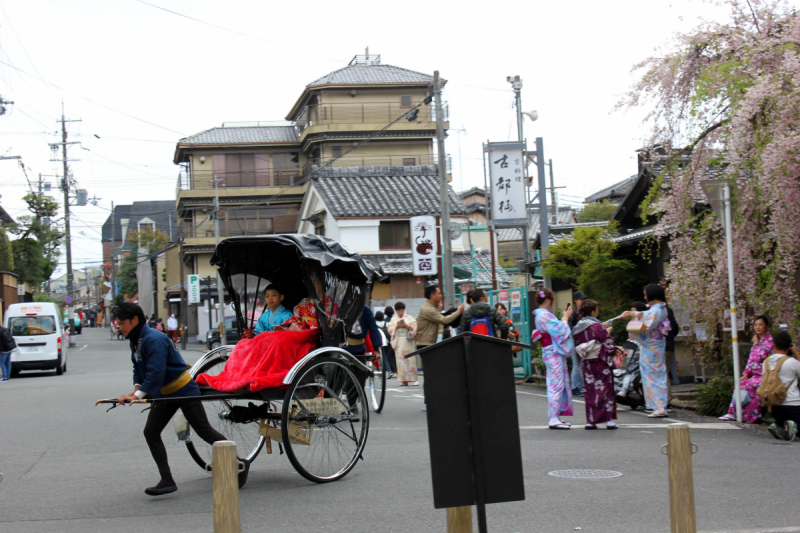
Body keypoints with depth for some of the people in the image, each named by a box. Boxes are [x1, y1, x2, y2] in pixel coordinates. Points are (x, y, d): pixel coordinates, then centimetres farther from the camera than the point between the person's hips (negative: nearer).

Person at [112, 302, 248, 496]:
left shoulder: (154, 340, -26)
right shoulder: (136, 341, 5)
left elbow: (156, 373, -33)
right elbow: (139, 369, 13)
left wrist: (138, 395, -35)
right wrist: (137, 389, -5)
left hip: (184, 392, -10)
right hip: (165, 394, 10)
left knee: (205, 431, -2)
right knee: (150, 432, 0)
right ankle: (167, 481, 1)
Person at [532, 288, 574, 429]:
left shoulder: (541, 315, 16)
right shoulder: (544, 315, -17)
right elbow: (559, 330, -19)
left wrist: (564, 318, 16)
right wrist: (565, 318, -7)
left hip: (553, 353, 11)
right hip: (553, 353, -11)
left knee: (557, 385, 13)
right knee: (556, 385, -9)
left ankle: (556, 417, 17)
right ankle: (554, 419, -8)